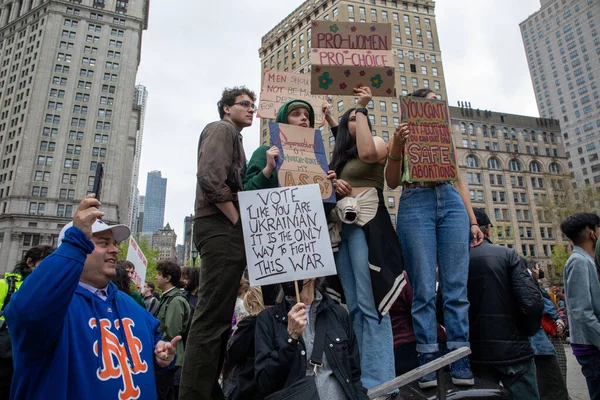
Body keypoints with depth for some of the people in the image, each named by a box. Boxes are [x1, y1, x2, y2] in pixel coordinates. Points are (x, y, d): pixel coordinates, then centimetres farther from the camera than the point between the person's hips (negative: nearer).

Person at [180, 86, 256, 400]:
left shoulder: (233, 137, 29)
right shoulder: (221, 129, 0)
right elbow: (211, 179, -18)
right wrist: (238, 222, -13)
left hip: (226, 228, 10)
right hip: (220, 227, -10)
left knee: (218, 316, 10)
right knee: (212, 317, -12)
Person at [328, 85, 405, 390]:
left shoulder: (377, 142, 9)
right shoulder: (338, 157, 26)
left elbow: (367, 153, -16)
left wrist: (363, 108, -6)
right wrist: (331, 184, 0)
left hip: (366, 221, -6)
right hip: (341, 225, 7)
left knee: (369, 302, -12)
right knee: (353, 305, 5)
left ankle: (380, 381, -8)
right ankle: (362, 378, 11)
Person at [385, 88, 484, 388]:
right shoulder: (402, 136, 15)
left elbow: (459, 181, 22)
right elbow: (392, 182, 5)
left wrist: (473, 220, 12)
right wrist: (396, 148, -11)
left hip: (452, 203, 4)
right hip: (415, 204, -3)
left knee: (456, 286, -2)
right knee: (424, 288, -7)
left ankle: (460, 362, 4)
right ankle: (427, 362, 0)